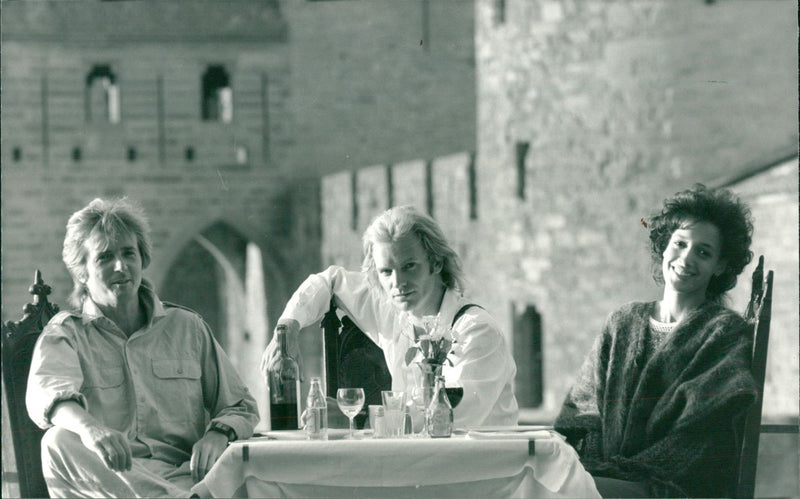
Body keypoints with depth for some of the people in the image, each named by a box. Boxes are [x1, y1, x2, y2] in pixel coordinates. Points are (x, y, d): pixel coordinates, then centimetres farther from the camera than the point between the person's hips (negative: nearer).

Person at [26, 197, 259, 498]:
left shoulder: (186, 327, 20)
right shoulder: (65, 334, 12)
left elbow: (241, 408, 22)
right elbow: (46, 392, -12)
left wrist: (217, 435, -5)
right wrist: (88, 427, -37)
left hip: (181, 474, -1)